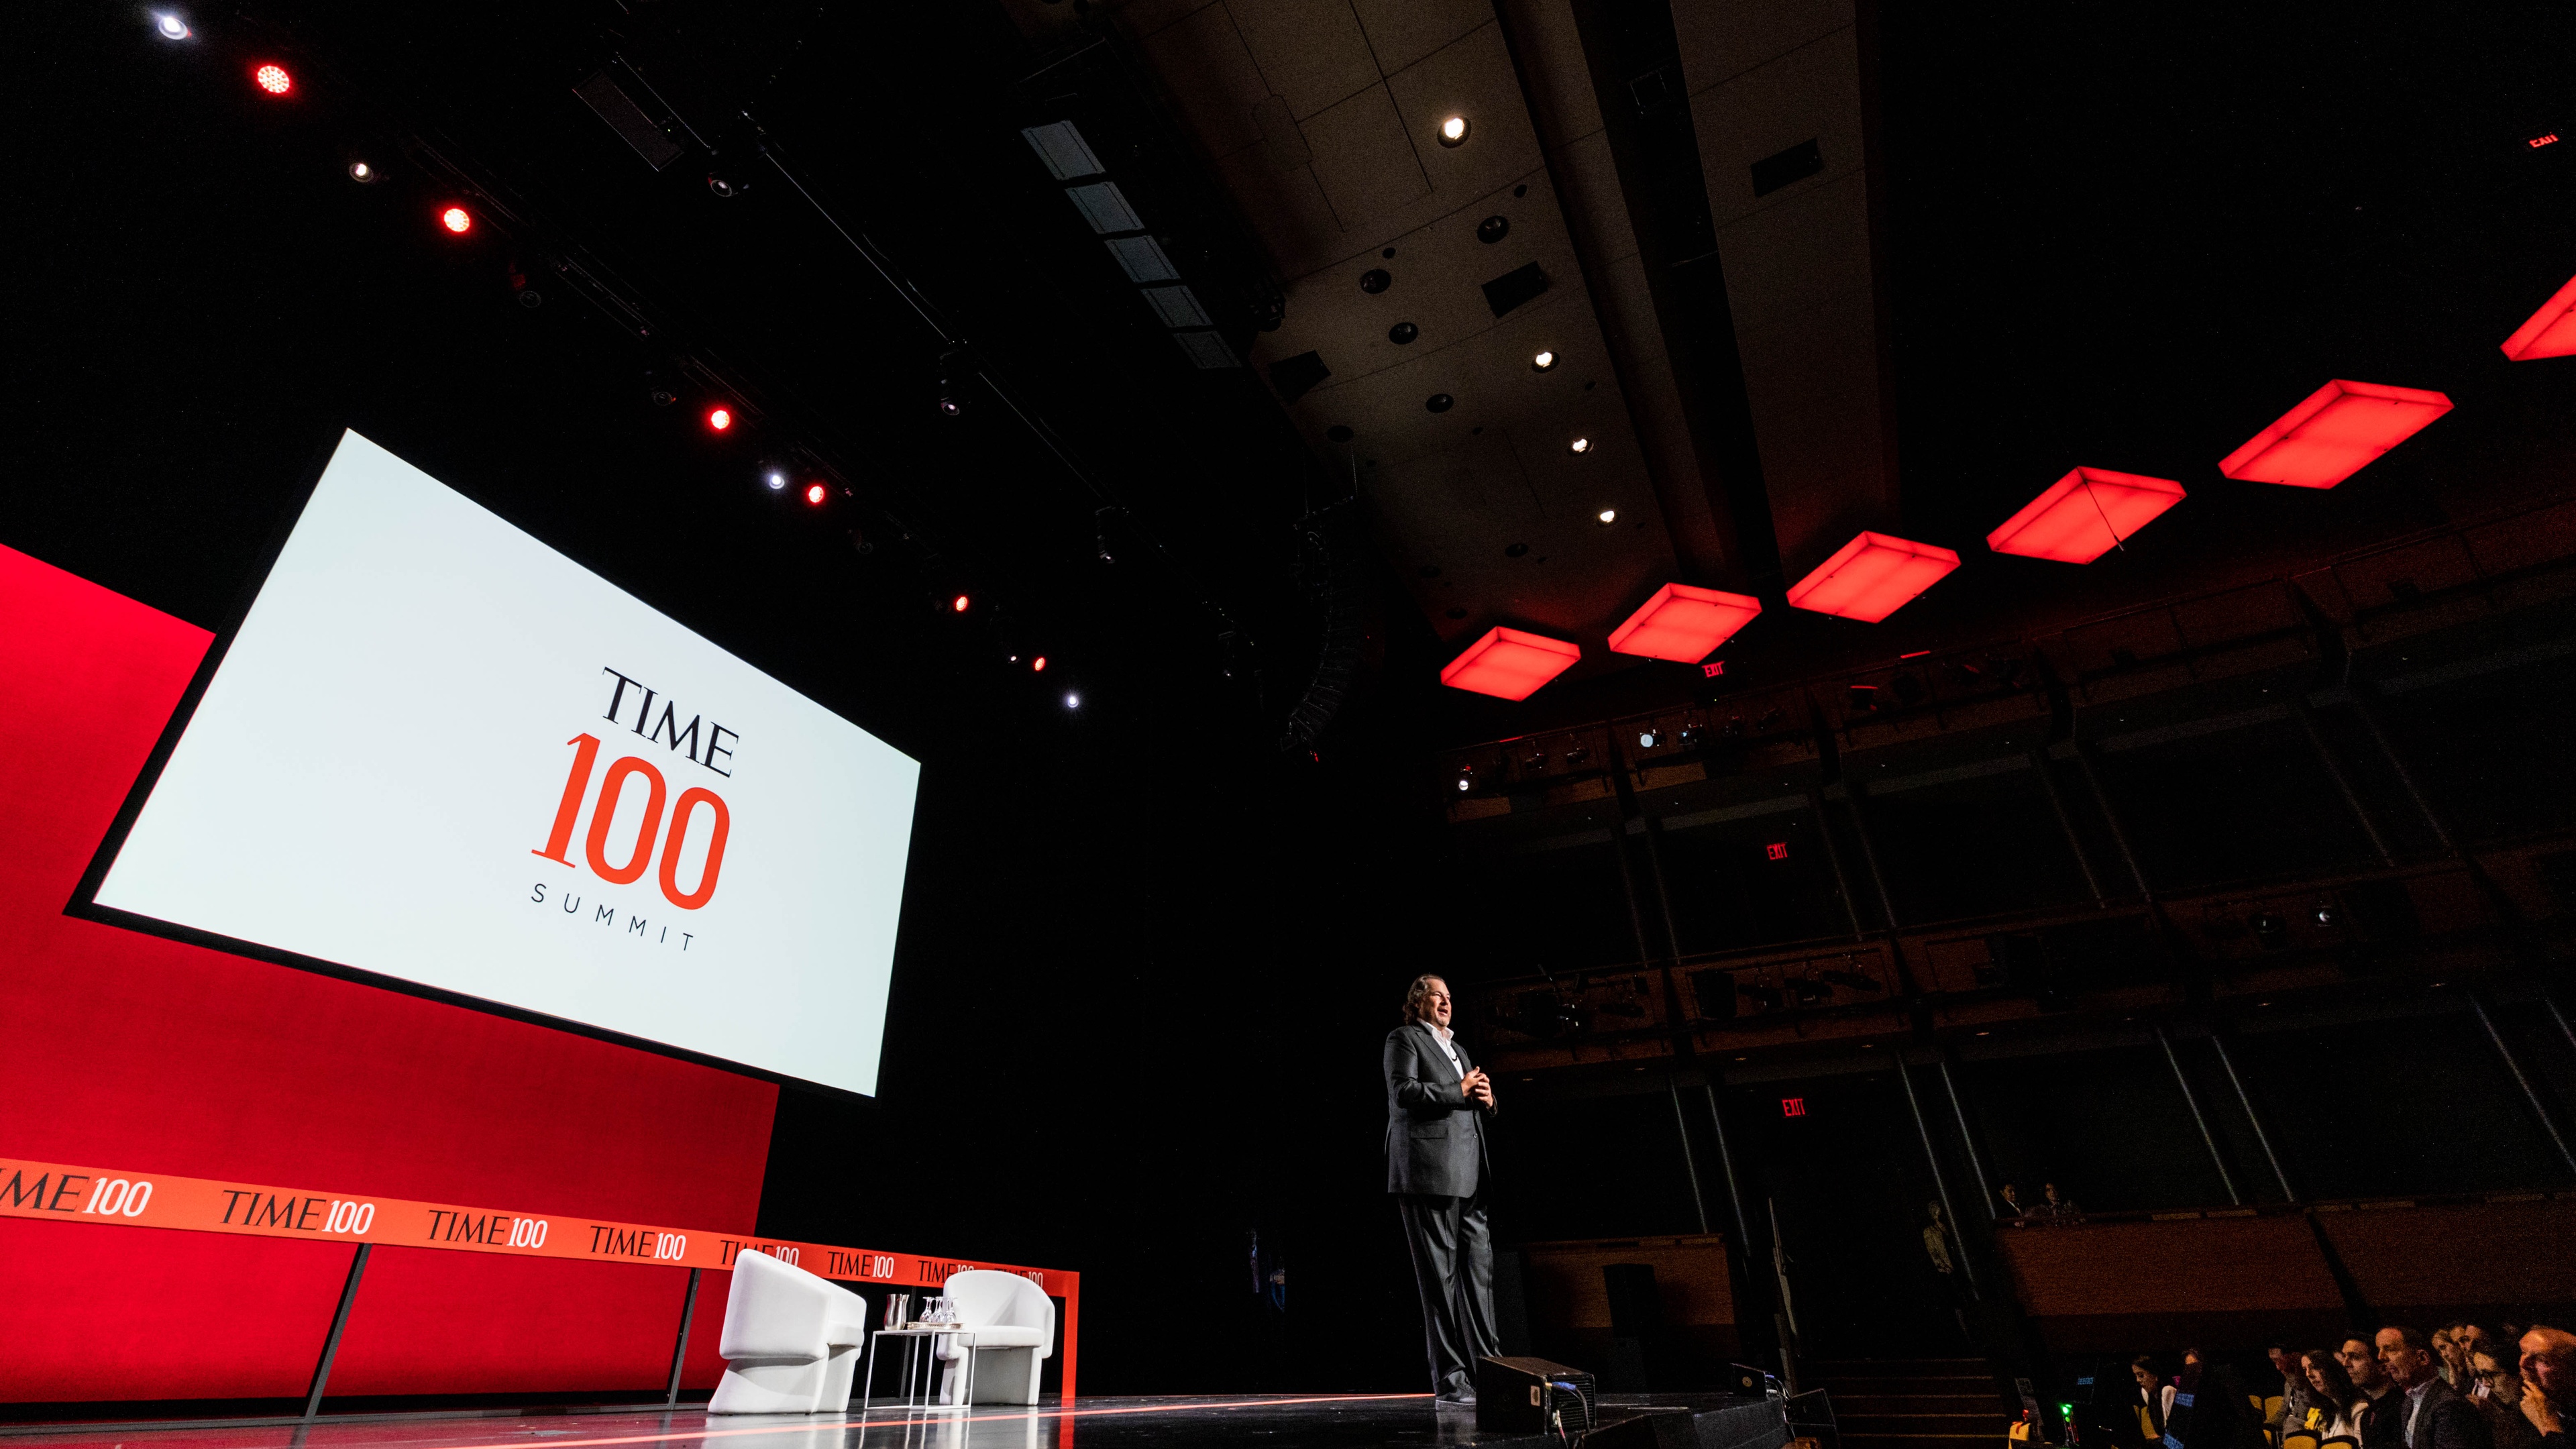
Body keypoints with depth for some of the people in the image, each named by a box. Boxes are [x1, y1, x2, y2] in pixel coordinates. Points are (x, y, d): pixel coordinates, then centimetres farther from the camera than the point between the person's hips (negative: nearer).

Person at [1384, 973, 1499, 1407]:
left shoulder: (1457, 1048, 26)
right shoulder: (1403, 1038, 1)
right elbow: (1404, 1092, -13)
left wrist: (1486, 1100, 7)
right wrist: (1460, 1091, -9)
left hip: (1468, 1174, 8)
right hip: (1429, 1169, -7)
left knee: (1480, 1266, 5)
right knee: (1439, 1273, -4)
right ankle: (1449, 1378, 2)